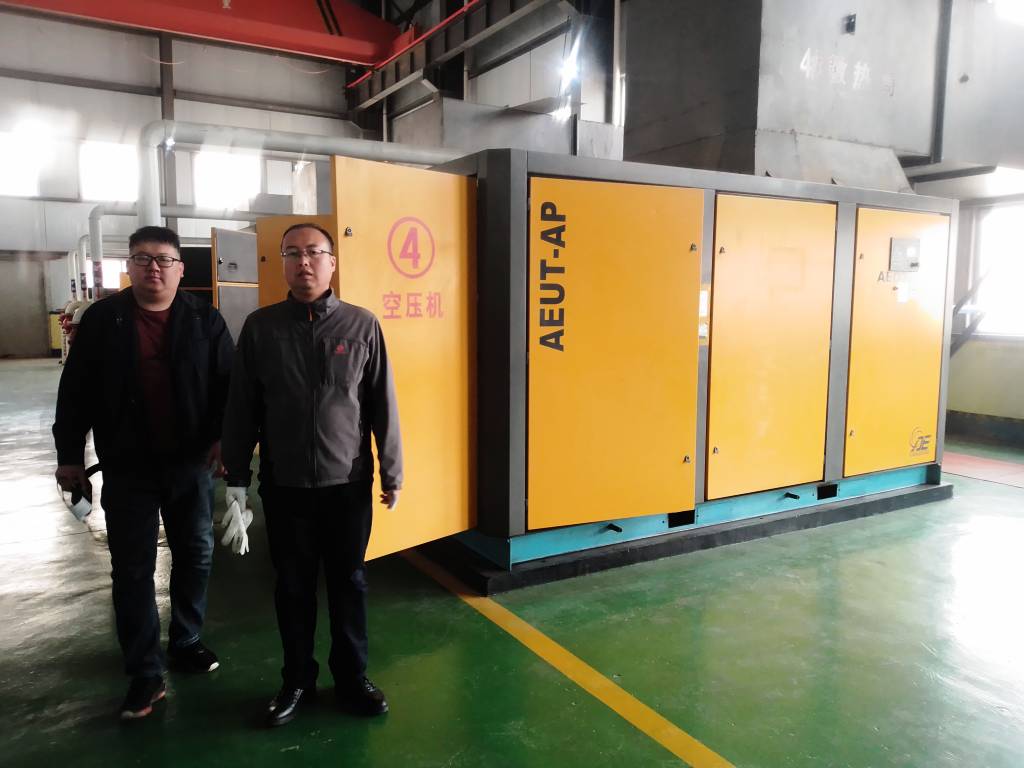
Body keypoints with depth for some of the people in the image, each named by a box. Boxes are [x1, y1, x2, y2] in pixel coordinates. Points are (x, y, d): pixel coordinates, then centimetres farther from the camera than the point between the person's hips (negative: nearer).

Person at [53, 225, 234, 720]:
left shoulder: (204, 320, -1)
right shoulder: (102, 319, -2)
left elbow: (228, 384, 0)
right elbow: (76, 390, 1)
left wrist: (224, 436, -12)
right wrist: (69, 453, 1)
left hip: (190, 462, 1)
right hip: (127, 467, -1)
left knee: (196, 555, 13)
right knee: (132, 570, 4)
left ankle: (186, 642, 34)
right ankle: (145, 673, 15)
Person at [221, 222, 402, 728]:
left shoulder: (361, 325, -4)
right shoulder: (260, 326, -1)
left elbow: (383, 404, -1)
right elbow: (241, 408, 3)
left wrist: (392, 472, 0)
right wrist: (236, 477, 3)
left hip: (348, 482, -1)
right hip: (284, 485, 1)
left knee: (348, 584, 12)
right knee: (292, 587, 13)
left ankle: (351, 678, 30)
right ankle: (297, 679, 32)